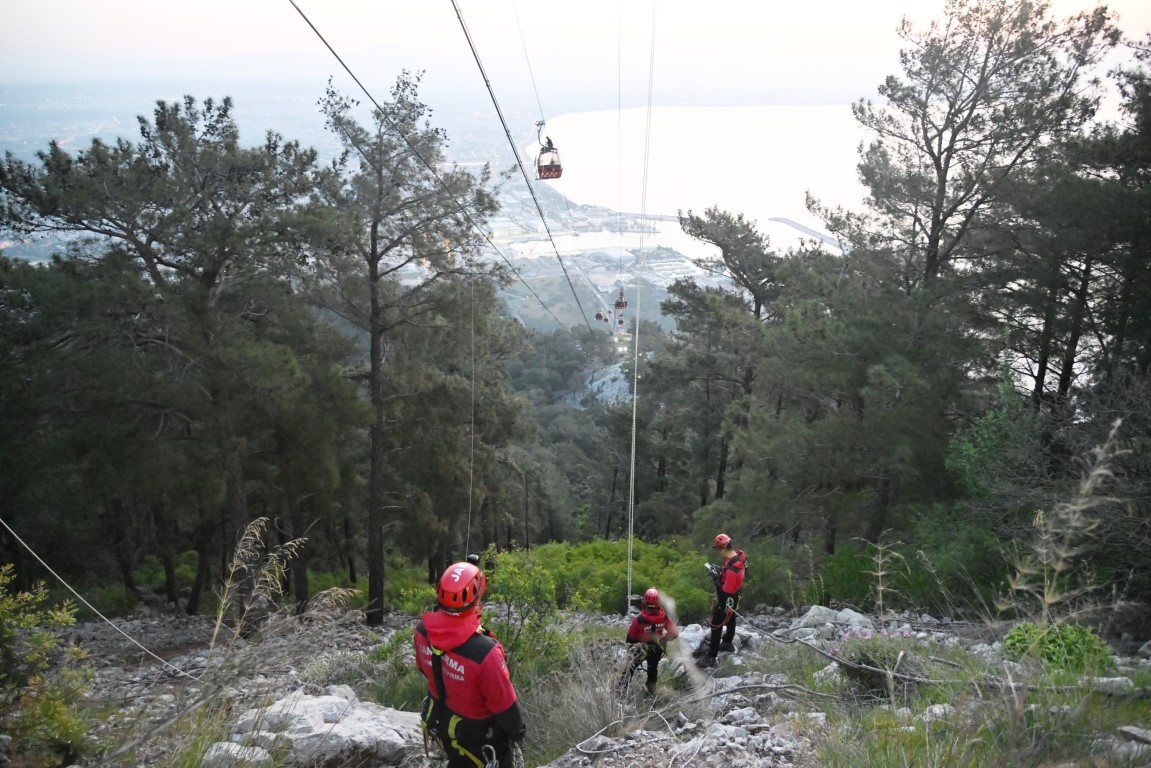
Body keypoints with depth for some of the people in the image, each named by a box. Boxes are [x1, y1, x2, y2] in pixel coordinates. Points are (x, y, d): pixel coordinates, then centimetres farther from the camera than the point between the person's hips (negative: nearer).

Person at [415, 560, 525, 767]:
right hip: (477, 733, -5)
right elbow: (504, 703, -26)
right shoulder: (485, 652, -41)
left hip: (439, 721, 6)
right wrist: (517, 729, -5)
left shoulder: (423, 630, -21)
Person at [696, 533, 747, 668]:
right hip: (734, 598, 9)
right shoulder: (739, 554, -13)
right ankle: (728, 643, 52)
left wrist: (716, 579, -23)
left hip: (727, 600, -9)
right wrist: (721, 571, -3)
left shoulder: (732, 569, -40)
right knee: (730, 619, 29)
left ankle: (711, 657, 13)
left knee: (716, 626, 3)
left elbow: (727, 591, -32)